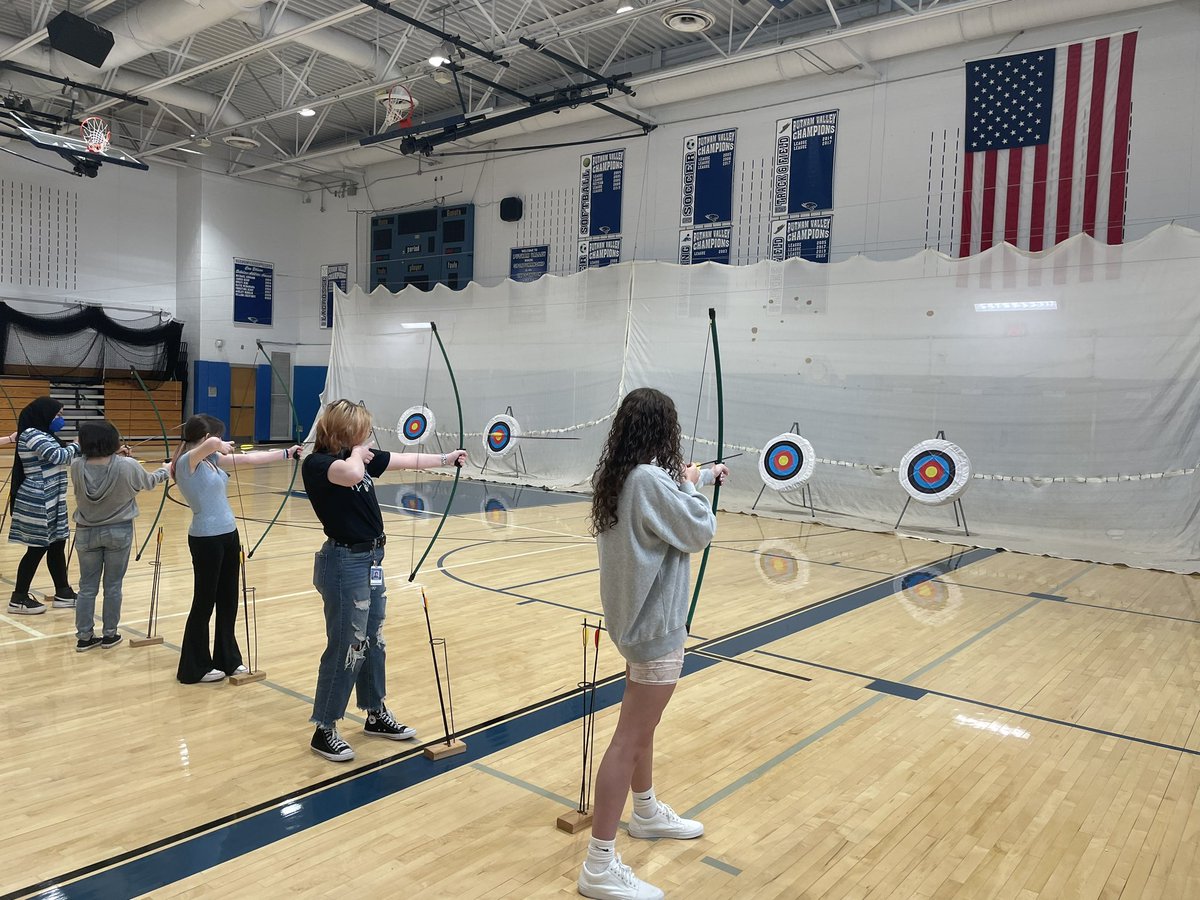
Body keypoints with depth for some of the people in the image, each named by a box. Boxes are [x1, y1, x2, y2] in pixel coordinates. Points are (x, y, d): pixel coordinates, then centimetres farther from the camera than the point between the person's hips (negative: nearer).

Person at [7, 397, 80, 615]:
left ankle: (63, 593, 19)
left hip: (49, 503, 10)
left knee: (57, 546, 12)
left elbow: (63, 456, 16)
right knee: (37, 549, -2)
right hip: (37, 504, -10)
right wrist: (78, 445, -7)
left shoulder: (42, 435, 15)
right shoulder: (31, 435, -16)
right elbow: (60, 456, -26)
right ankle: (19, 599, 9)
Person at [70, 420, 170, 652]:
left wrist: (114, 456, 13)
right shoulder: (128, 466, -18)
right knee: (113, 586, 10)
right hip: (119, 531, -2)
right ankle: (109, 635, 19)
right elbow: (148, 481, 3)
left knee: (87, 586, 12)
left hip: (86, 532, 2)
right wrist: (166, 471, 22)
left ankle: (84, 637, 17)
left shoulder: (77, 467, -13)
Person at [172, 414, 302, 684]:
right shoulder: (187, 461, -16)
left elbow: (250, 459, 12)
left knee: (228, 601, 15)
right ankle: (195, 669, 17)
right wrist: (223, 447, -13)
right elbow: (212, 444, -35)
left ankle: (227, 660, 28)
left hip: (228, 534, 8)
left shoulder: (212, 460, 8)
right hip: (206, 539, -8)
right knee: (204, 602, 3)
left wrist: (287, 453, 12)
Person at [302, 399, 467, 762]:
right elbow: (352, 474, -38)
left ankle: (376, 715, 34)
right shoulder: (316, 464, -17)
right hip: (344, 564, -9)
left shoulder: (361, 458, 8)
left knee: (373, 642, 18)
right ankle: (324, 731, 14)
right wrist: (357, 453, -17)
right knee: (345, 648, -1)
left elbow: (407, 460, 18)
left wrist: (445, 458, 25)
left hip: (370, 560, 9)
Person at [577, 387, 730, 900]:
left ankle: (646, 812, 46)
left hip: (634, 615, 10)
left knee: (642, 724, 25)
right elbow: (699, 531, -14)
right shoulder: (649, 480, -26)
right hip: (654, 625, -10)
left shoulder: (617, 475, 2)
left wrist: (702, 477, 36)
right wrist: (693, 485, 3)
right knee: (630, 739, -2)